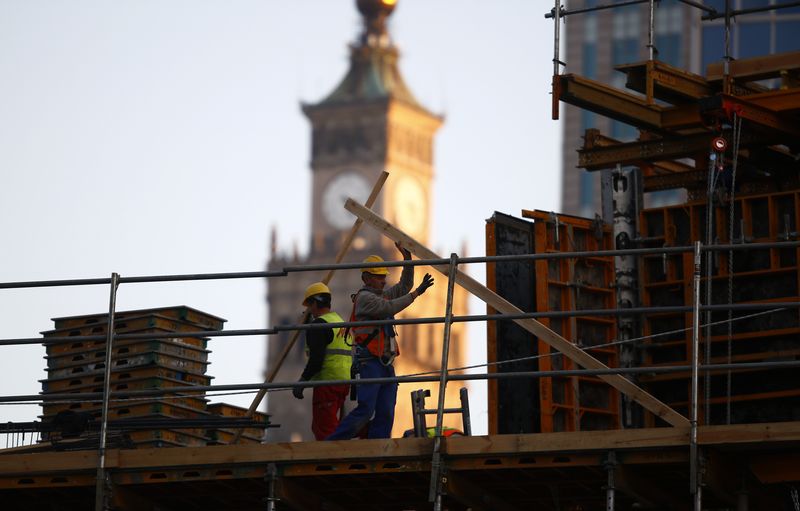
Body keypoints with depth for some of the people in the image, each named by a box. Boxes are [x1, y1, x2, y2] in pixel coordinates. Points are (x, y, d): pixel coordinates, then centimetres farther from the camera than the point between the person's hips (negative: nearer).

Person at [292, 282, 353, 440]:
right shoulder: (341, 322, 20)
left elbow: (316, 359, -19)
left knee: (324, 429, -9)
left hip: (328, 381, -10)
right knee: (319, 427, 14)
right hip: (344, 381, 10)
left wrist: (302, 381, -14)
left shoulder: (319, 325, -10)